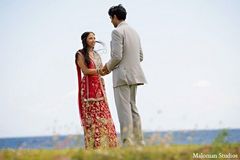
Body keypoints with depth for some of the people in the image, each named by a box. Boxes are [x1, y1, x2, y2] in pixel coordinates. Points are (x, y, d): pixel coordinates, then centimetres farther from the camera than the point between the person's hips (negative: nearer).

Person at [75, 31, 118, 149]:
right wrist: (99, 70, -17)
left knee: (103, 115, 0)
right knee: (91, 117, -8)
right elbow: (85, 70, -11)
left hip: (99, 87, 6)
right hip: (88, 87, -6)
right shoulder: (80, 55, 0)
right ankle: (94, 145, -8)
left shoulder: (96, 55, 19)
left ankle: (105, 144, 1)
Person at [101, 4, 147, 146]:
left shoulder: (117, 32, -10)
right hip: (134, 75, 8)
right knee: (133, 108, 13)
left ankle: (128, 143, -10)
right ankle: (139, 141, 14)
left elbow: (117, 56, -18)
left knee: (124, 110, -7)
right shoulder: (134, 32, 15)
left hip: (122, 76, -8)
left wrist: (108, 67, 1)